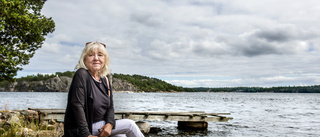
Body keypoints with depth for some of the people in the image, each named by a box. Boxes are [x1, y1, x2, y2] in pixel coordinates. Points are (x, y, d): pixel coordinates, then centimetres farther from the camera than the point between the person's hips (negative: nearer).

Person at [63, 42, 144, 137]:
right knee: (130, 125, -13)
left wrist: (110, 124, -11)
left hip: (100, 125, 7)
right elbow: (77, 105, -20)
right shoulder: (82, 75, -13)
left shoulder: (104, 80, 9)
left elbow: (110, 106, 10)